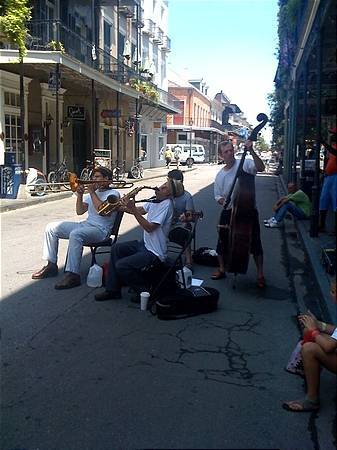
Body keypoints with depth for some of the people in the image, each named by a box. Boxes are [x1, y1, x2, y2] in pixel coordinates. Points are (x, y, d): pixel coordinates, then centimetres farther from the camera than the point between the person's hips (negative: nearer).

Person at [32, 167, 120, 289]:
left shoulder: (113, 194, -2)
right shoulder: (93, 192, 21)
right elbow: (80, 211, 15)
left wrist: (92, 192, -13)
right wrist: (80, 195, 0)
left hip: (100, 229, -9)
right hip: (86, 224, 9)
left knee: (75, 234, -38)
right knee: (51, 228, 1)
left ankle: (73, 275, -38)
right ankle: (51, 265, 4)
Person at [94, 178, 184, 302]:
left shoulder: (166, 204, -22)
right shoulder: (155, 199, 4)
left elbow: (149, 228, -25)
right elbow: (140, 210, 10)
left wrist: (133, 210, -27)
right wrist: (123, 207, -7)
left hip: (154, 252, -10)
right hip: (145, 244, 10)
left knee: (121, 265, -17)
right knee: (116, 249, 9)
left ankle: (144, 291, 3)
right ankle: (113, 290, 13)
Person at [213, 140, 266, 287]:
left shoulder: (245, 163, -9)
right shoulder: (220, 175, 3)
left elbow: (261, 168, -28)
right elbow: (218, 196, 9)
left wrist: (251, 151, -37)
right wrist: (226, 203, -11)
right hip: (228, 212, 4)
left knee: (255, 243, 3)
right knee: (223, 242, 10)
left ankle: (260, 274, 17)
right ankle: (221, 269, 31)